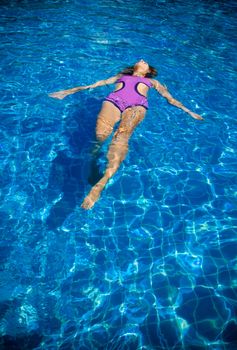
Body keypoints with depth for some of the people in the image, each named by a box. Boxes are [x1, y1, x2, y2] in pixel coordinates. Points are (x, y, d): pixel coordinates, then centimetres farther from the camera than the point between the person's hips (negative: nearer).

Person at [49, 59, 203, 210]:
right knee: (100, 135, -29)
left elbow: (170, 98, 33)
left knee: (121, 136, -36)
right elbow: (99, 83, 33)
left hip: (136, 105, -5)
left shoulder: (152, 81, 39)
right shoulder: (120, 76, 40)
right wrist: (69, 91, 27)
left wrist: (188, 111, 23)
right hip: (113, 101, 5)